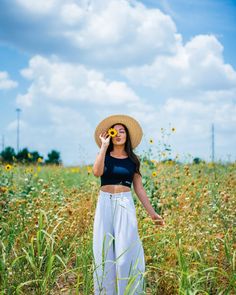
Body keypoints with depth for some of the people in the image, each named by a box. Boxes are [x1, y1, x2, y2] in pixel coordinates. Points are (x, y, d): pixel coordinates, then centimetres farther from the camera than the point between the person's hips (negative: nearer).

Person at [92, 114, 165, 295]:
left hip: (125, 204, 0)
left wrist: (152, 212, 6)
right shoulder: (104, 156, 7)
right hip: (105, 203, 0)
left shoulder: (133, 160, 10)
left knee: (126, 251, -5)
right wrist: (104, 146, -9)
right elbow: (97, 172, -15)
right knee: (104, 251, 1)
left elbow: (139, 188, 10)